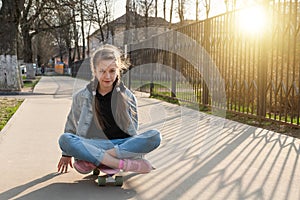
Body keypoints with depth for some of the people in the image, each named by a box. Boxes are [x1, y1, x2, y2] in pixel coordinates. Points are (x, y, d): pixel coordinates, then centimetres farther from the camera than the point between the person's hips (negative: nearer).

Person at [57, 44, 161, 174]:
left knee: (155, 136, -26)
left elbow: (133, 129, 12)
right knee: (64, 139, -29)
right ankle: (123, 164, -37)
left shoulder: (127, 96, 6)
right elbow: (72, 125, 16)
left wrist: (138, 152, 9)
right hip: (94, 146, -1)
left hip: (122, 144, 1)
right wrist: (67, 154, 23)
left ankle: (93, 161, -31)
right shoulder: (82, 96, 5)